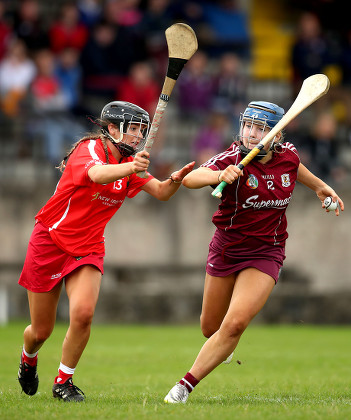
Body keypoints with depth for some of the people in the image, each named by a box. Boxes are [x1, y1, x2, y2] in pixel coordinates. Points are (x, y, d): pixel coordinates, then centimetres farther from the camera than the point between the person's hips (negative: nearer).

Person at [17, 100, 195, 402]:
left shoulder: (129, 162, 4)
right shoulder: (88, 149, -17)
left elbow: (161, 192, -7)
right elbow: (97, 174, -39)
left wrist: (176, 179, -29)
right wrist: (130, 168, -58)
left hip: (88, 248, 4)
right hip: (50, 241, -4)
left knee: (83, 313, -22)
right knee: (41, 331, 3)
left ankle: (63, 381, -2)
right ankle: (28, 359, 40)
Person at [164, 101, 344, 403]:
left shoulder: (287, 154, -8)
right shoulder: (233, 159, -20)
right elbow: (190, 178, -39)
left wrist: (318, 186, 26)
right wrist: (219, 175, -57)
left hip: (265, 254, 0)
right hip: (226, 250, 0)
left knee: (235, 325, -21)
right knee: (211, 329, 13)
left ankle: (185, 387, -14)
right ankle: (225, 349, 52)